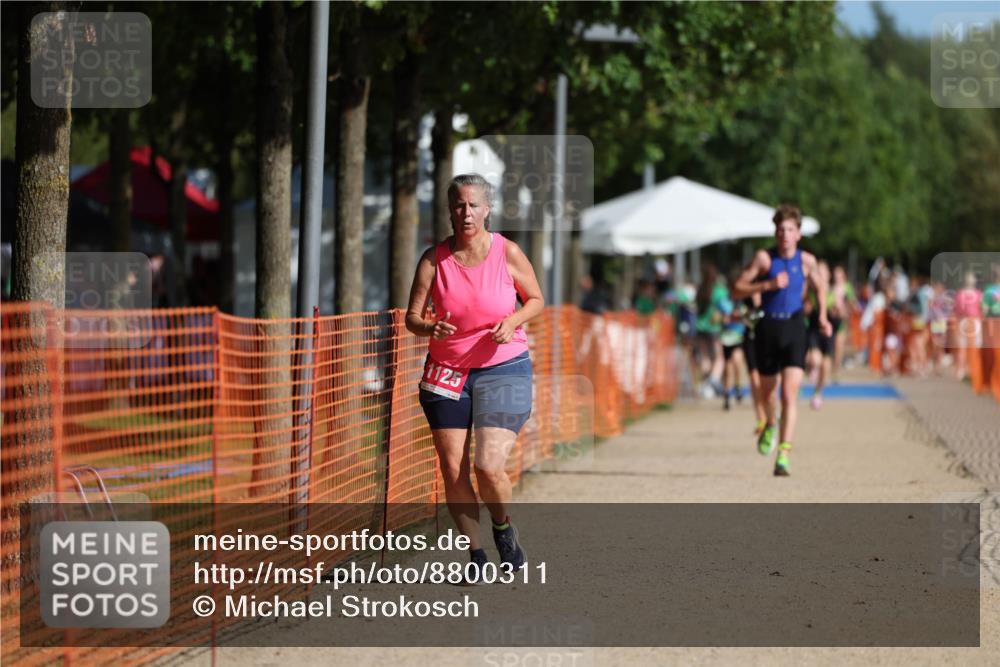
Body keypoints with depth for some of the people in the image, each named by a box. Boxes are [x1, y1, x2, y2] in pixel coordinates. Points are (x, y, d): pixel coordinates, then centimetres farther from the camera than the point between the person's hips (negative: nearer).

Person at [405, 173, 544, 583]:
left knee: (489, 466, -15)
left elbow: (536, 299, 7)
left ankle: (503, 527, 16)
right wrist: (431, 328, -24)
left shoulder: (507, 253, -5)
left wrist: (513, 322, -13)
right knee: (453, 469, -2)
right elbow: (412, 317, -2)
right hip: (446, 372, 2)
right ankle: (475, 554, 12)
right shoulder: (434, 259, -3)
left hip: (503, 369, -2)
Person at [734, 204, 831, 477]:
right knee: (767, 389, 18)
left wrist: (823, 317, 9)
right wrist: (769, 285, -18)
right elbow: (738, 290, -6)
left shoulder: (806, 260, 1)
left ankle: (783, 456, -17)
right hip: (768, 328, 1)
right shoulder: (764, 258, -5)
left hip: (794, 328, 0)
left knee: (790, 393, -14)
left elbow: (820, 287, 21)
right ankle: (770, 425, 52)